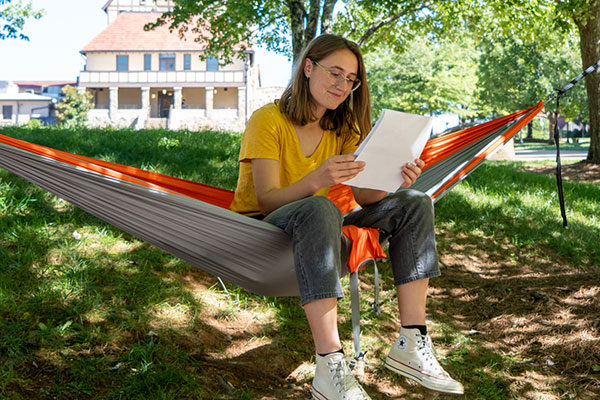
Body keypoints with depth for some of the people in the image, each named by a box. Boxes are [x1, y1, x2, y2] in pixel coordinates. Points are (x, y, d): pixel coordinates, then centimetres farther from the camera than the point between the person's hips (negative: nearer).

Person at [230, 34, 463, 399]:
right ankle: (330, 368, -43)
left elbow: (364, 195, -3)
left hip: (315, 234, 7)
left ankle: (411, 345, -16)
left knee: (414, 204, -7)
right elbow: (267, 201, -21)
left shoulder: (342, 128, 8)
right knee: (319, 209, -40)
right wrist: (315, 181, -40)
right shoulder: (268, 121, -11)